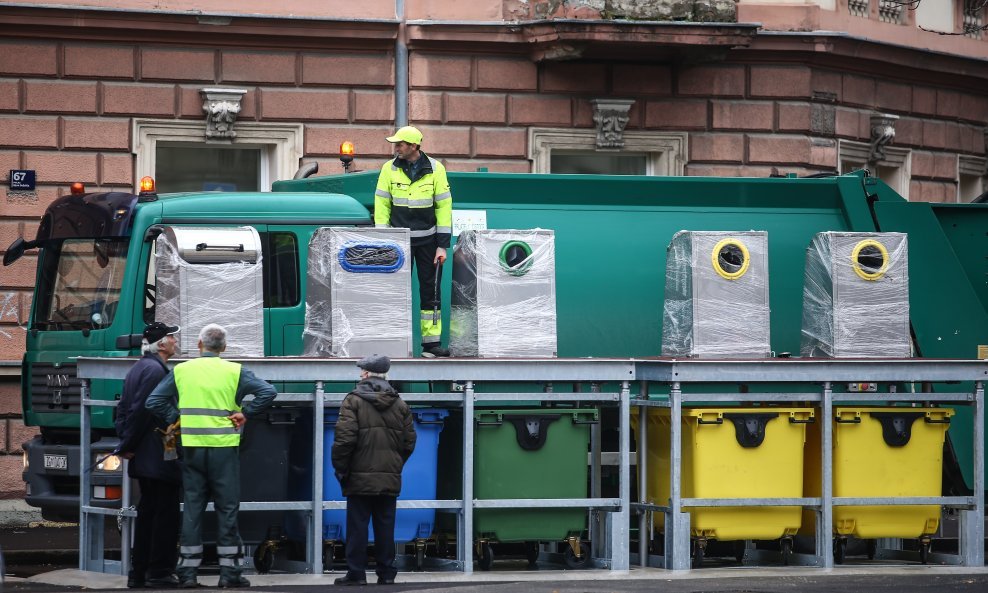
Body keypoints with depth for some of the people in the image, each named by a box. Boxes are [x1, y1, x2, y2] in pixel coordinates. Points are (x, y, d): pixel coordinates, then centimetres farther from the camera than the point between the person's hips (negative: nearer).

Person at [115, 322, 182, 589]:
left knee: (147, 512, 13)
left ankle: (138, 572, 15)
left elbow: (123, 408, 16)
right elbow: (140, 411, -20)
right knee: (166, 514, -5)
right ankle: (159, 573, -5)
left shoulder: (138, 368, 16)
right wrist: (128, 445, -11)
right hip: (160, 457, -10)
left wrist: (125, 444, 11)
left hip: (143, 457, 10)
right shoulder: (155, 370, -16)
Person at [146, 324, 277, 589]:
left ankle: (187, 572, 6)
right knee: (227, 508, 4)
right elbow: (268, 392, -9)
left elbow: (154, 401, 0)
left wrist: (176, 418, 3)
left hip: (192, 448, 2)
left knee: (193, 507, 7)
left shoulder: (181, 371, 3)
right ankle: (229, 572, 4)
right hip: (224, 448, -2)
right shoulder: (234, 372, -2)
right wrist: (245, 413, -5)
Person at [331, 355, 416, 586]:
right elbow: (409, 442, 8)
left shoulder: (354, 401, -9)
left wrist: (340, 468, -3)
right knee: (385, 527, 8)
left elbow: (344, 439, -15)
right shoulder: (399, 404, 7)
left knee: (357, 526, 1)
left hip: (360, 479, -4)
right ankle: (386, 573, 9)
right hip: (390, 480, 4)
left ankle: (356, 573, 2)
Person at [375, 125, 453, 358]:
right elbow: (381, 205, 2)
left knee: (430, 289, 0)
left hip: (428, 238, 0)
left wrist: (443, 245, -4)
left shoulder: (435, 169, -3)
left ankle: (431, 342, 4)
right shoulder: (389, 169, -1)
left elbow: (444, 206, 0)